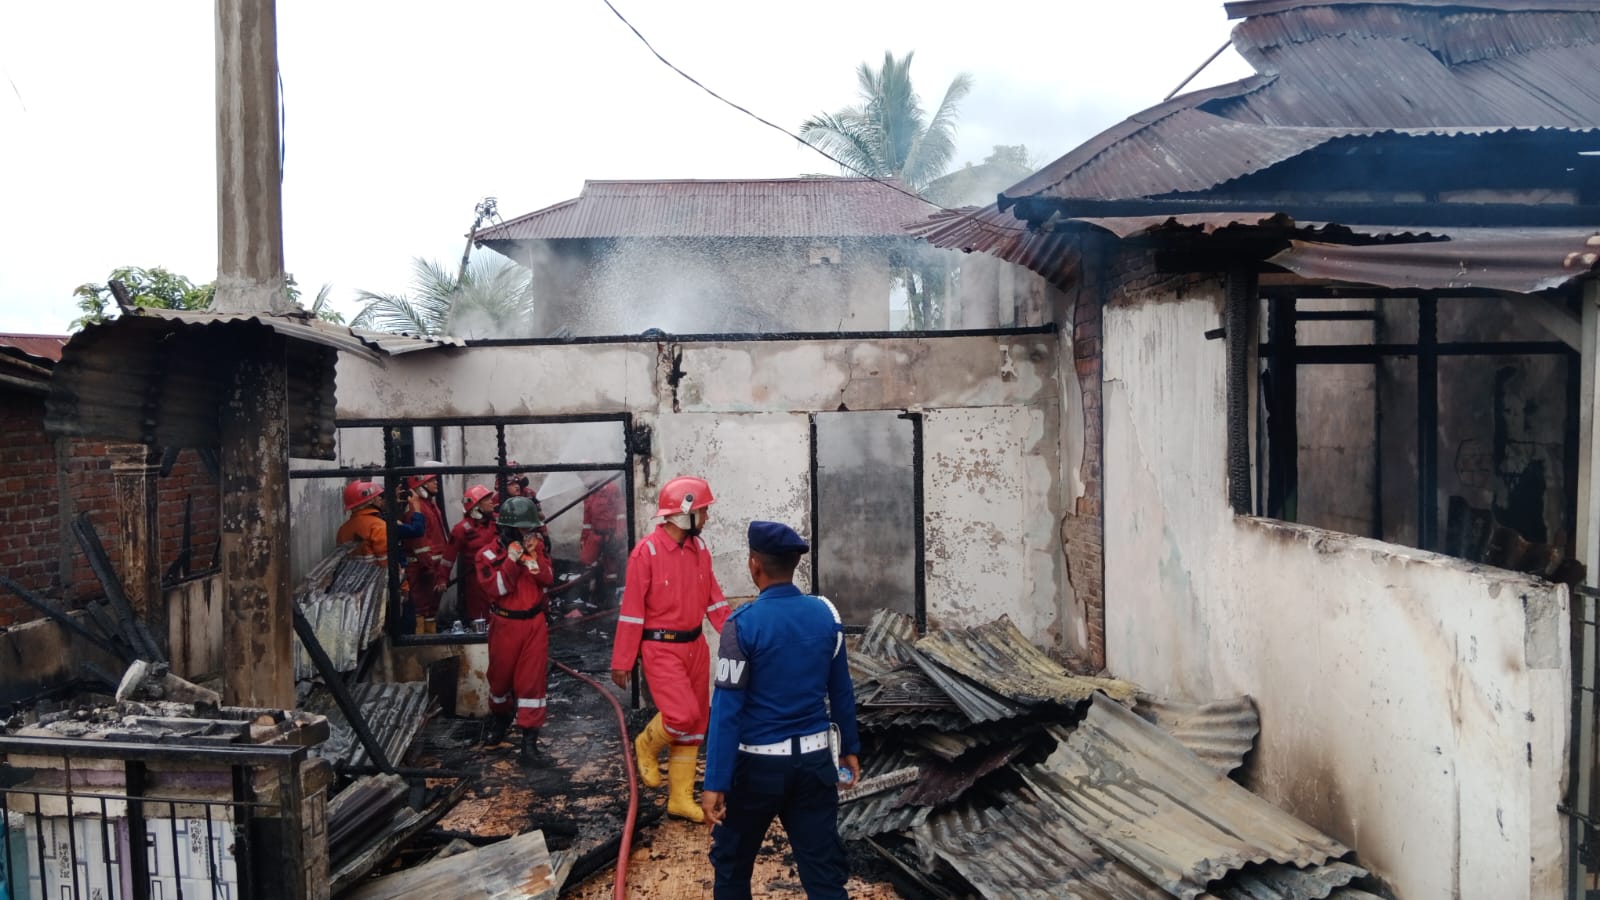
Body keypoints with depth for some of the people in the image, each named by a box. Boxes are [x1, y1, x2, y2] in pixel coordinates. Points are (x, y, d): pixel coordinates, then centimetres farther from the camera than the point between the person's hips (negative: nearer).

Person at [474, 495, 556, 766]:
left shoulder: (537, 547, 1)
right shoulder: (489, 555, -11)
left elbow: (549, 579, -3)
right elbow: (495, 589, -20)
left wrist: (533, 557, -17)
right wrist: (512, 561, -26)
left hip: (535, 623, 2)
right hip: (505, 625, -2)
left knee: (533, 680, -3)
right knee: (501, 677, 15)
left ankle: (530, 743, 1)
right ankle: (499, 718, 46)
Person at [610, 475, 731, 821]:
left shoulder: (699, 549, 5)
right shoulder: (647, 552, -15)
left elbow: (713, 599, 9)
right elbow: (631, 610, -13)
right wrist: (622, 662, -10)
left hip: (695, 646, 7)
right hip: (661, 648, -7)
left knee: (695, 723, 10)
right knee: (682, 715, -17)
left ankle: (680, 798, 23)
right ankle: (646, 745, 17)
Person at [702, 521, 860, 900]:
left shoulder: (744, 622, -15)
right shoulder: (826, 614, -1)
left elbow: (727, 708, -17)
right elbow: (841, 691, 7)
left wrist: (715, 782, -15)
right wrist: (850, 748, 19)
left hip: (758, 762, -4)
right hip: (814, 759, 4)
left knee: (732, 862, 17)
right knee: (825, 869, 8)